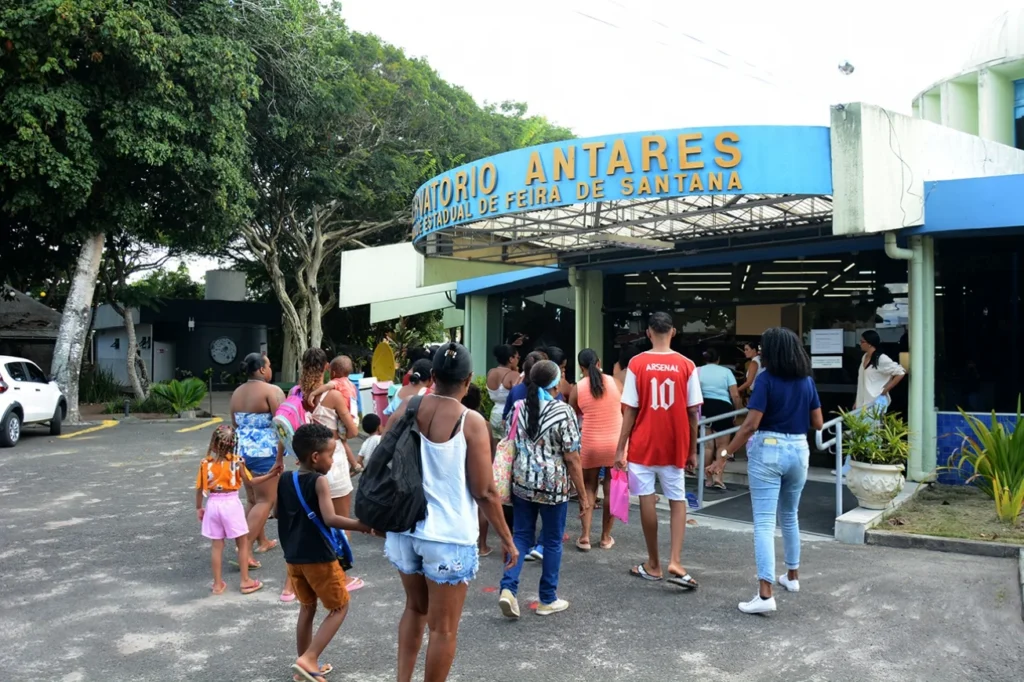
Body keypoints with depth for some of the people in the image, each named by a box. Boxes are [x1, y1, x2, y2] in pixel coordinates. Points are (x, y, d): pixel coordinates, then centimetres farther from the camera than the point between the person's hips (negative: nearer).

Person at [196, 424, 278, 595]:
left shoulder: (205, 463, -5)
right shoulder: (236, 461, -10)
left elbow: (200, 488, 0)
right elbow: (250, 481, -5)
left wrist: (198, 508, 13)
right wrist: (270, 475, 3)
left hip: (213, 504, 3)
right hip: (231, 503, -2)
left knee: (217, 546, 12)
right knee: (243, 543, 11)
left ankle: (218, 584, 19)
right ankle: (245, 581, 15)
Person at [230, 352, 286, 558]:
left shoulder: (236, 393, 12)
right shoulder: (272, 391, -11)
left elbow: (235, 426, 19)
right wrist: (280, 456, -12)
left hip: (243, 452, 8)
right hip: (265, 453, -8)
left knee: (252, 500, 19)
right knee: (264, 501, -1)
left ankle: (262, 542, 30)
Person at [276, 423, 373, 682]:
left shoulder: (285, 480, 3)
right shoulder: (319, 481, -17)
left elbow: (277, 513, 14)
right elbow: (330, 519, -26)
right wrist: (360, 525, -18)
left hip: (293, 557, 7)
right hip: (319, 558, -7)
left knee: (307, 609, 21)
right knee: (339, 608, 8)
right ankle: (307, 660, -1)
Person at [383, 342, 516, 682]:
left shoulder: (406, 407, -1)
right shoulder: (472, 422, -14)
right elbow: (485, 492, -13)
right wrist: (506, 538, -1)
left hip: (404, 528, 5)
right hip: (449, 536, -5)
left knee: (415, 608, 26)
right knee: (443, 627, 10)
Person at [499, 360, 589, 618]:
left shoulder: (519, 408, 4)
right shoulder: (564, 412, -11)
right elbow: (572, 459, -11)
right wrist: (583, 495, -4)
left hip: (521, 482, 4)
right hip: (553, 486, -4)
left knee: (521, 535, 14)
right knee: (552, 541, 10)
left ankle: (508, 588, 0)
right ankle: (548, 600, 20)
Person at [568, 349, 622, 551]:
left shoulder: (577, 388, -4)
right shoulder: (615, 382, -3)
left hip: (591, 444, 0)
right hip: (616, 443, 0)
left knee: (589, 488, 13)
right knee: (611, 489, 11)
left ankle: (585, 537, 7)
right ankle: (606, 536, 20)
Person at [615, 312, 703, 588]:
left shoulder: (637, 364, -6)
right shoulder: (686, 366, -2)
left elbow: (630, 410, -8)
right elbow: (692, 412, -1)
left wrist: (620, 449, -2)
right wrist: (692, 450, 8)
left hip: (643, 445, -1)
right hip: (675, 446, 1)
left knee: (647, 500, 7)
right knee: (678, 501, 12)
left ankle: (653, 565, 17)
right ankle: (675, 562, -1)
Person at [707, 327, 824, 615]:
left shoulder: (767, 379, -11)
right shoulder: (807, 381, 6)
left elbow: (750, 424, -18)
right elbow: (818, 423, 11)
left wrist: (724, 455, -14)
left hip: (768, 451, -6)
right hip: (798, 450, 6)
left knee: (764, 522, -6)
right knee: (789, 515, 24)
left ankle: (765, 594, -12)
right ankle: (792, 576, 37)